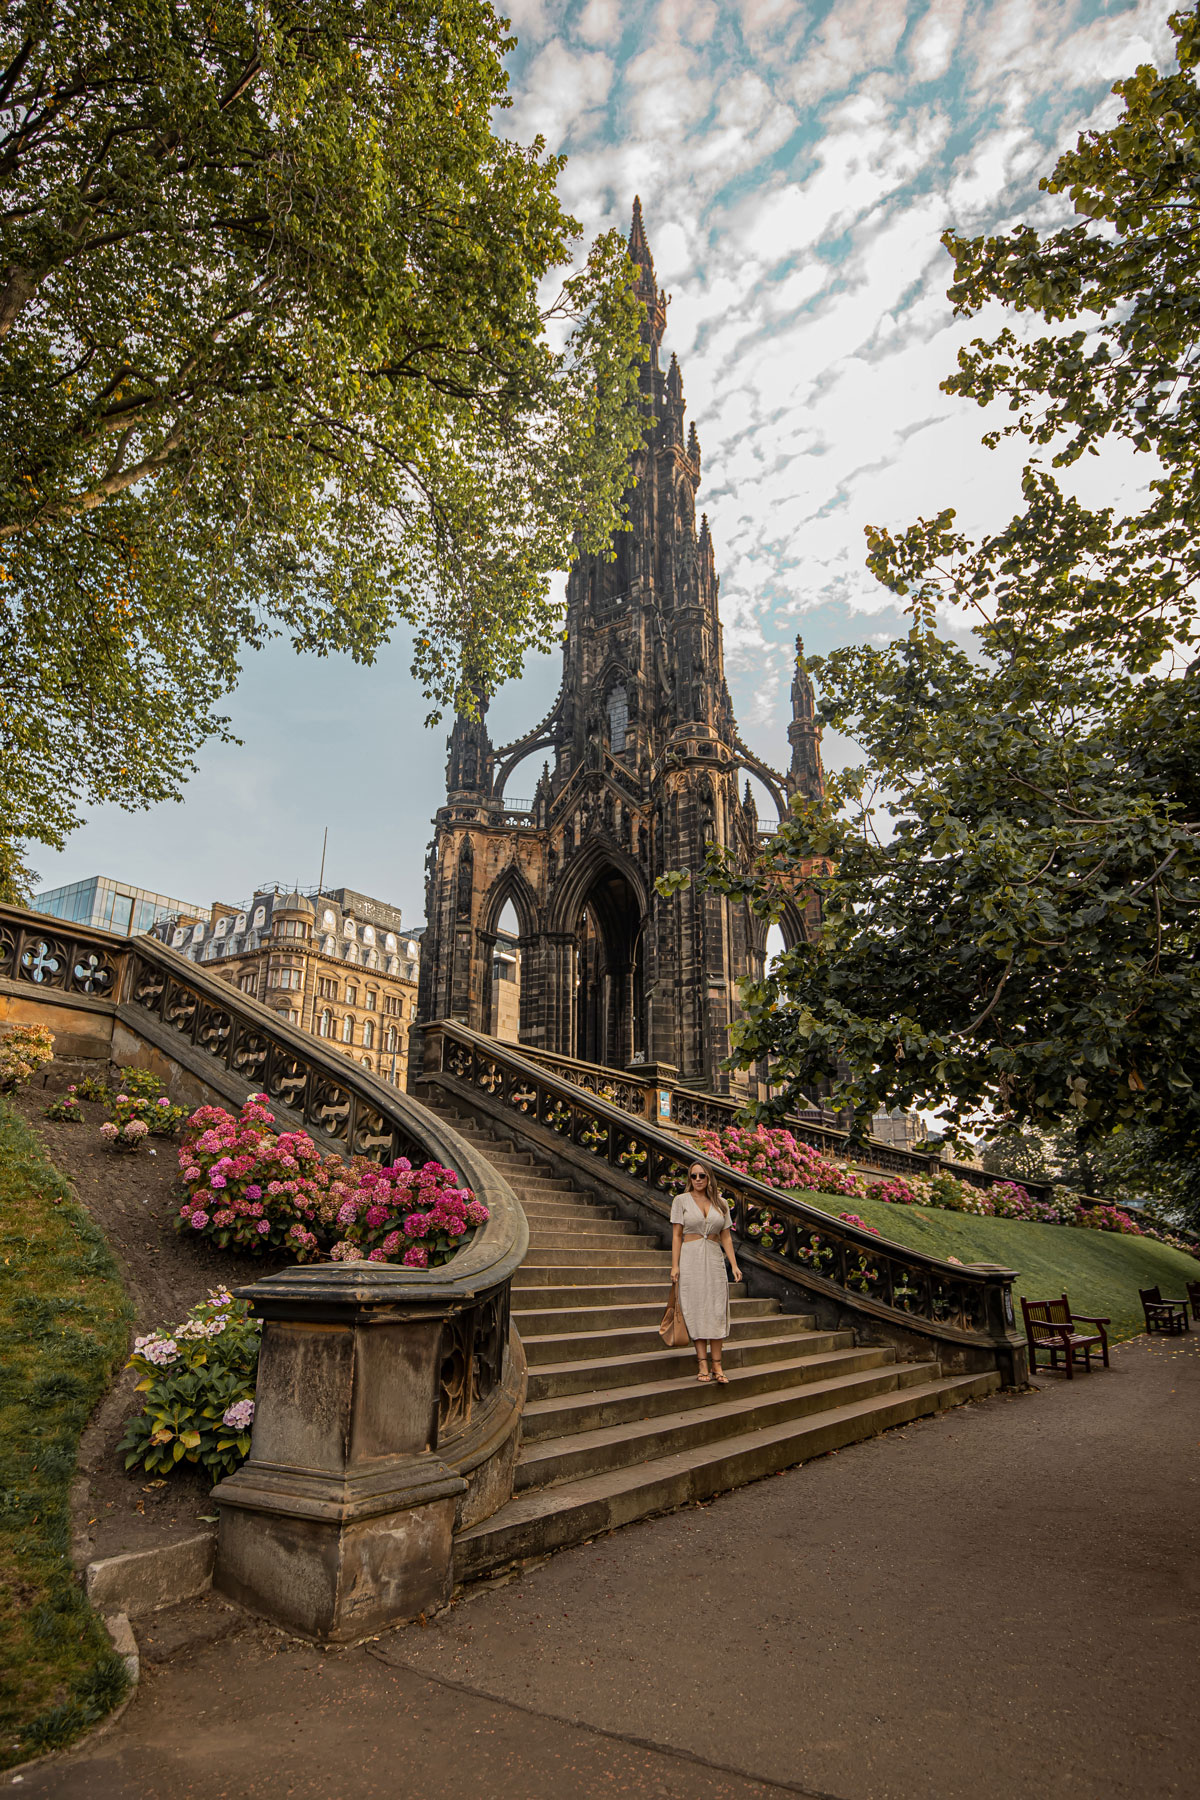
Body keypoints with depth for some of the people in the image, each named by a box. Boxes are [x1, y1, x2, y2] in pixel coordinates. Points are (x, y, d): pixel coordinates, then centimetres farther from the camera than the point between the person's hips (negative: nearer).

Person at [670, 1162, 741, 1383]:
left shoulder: (720, 1203, 10)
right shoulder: (681, 1200, 1)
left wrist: (734, 1265, 3)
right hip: (690, 1258, -3)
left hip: (714, 1258, 3)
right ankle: (702, 1365, 3)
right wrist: (675, 1265, -9)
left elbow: (726, 1236, 11)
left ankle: (717, 1366, 3)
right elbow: (676, 1235, -2)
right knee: (696, 1309, -2)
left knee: (717, 1310, -1)